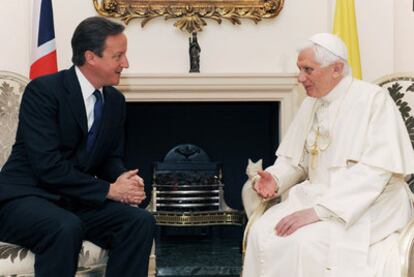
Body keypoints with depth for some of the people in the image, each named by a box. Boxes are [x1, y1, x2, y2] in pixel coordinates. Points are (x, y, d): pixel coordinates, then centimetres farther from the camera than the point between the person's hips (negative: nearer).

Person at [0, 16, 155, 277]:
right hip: (27, 197, -7)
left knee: (142, 222, -17)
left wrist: (124, 180, -10)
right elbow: (48, 165, -23)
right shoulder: (42, 90, -16)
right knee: (67, 228, -38)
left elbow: (112, 158, 15)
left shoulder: (115, 100, 7)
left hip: (77, 200, 7)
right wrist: (109, 190, -19)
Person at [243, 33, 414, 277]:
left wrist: (320, 209, -27)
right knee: (262, 233, -17)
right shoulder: (311, 104, 11)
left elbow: (375, 169, -22)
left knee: (305, 241, -30)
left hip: (368, 206, -6)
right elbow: (295, 158, 18)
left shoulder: (373, 99, -12)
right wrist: (276, 178, -6)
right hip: (316, 197, 7)